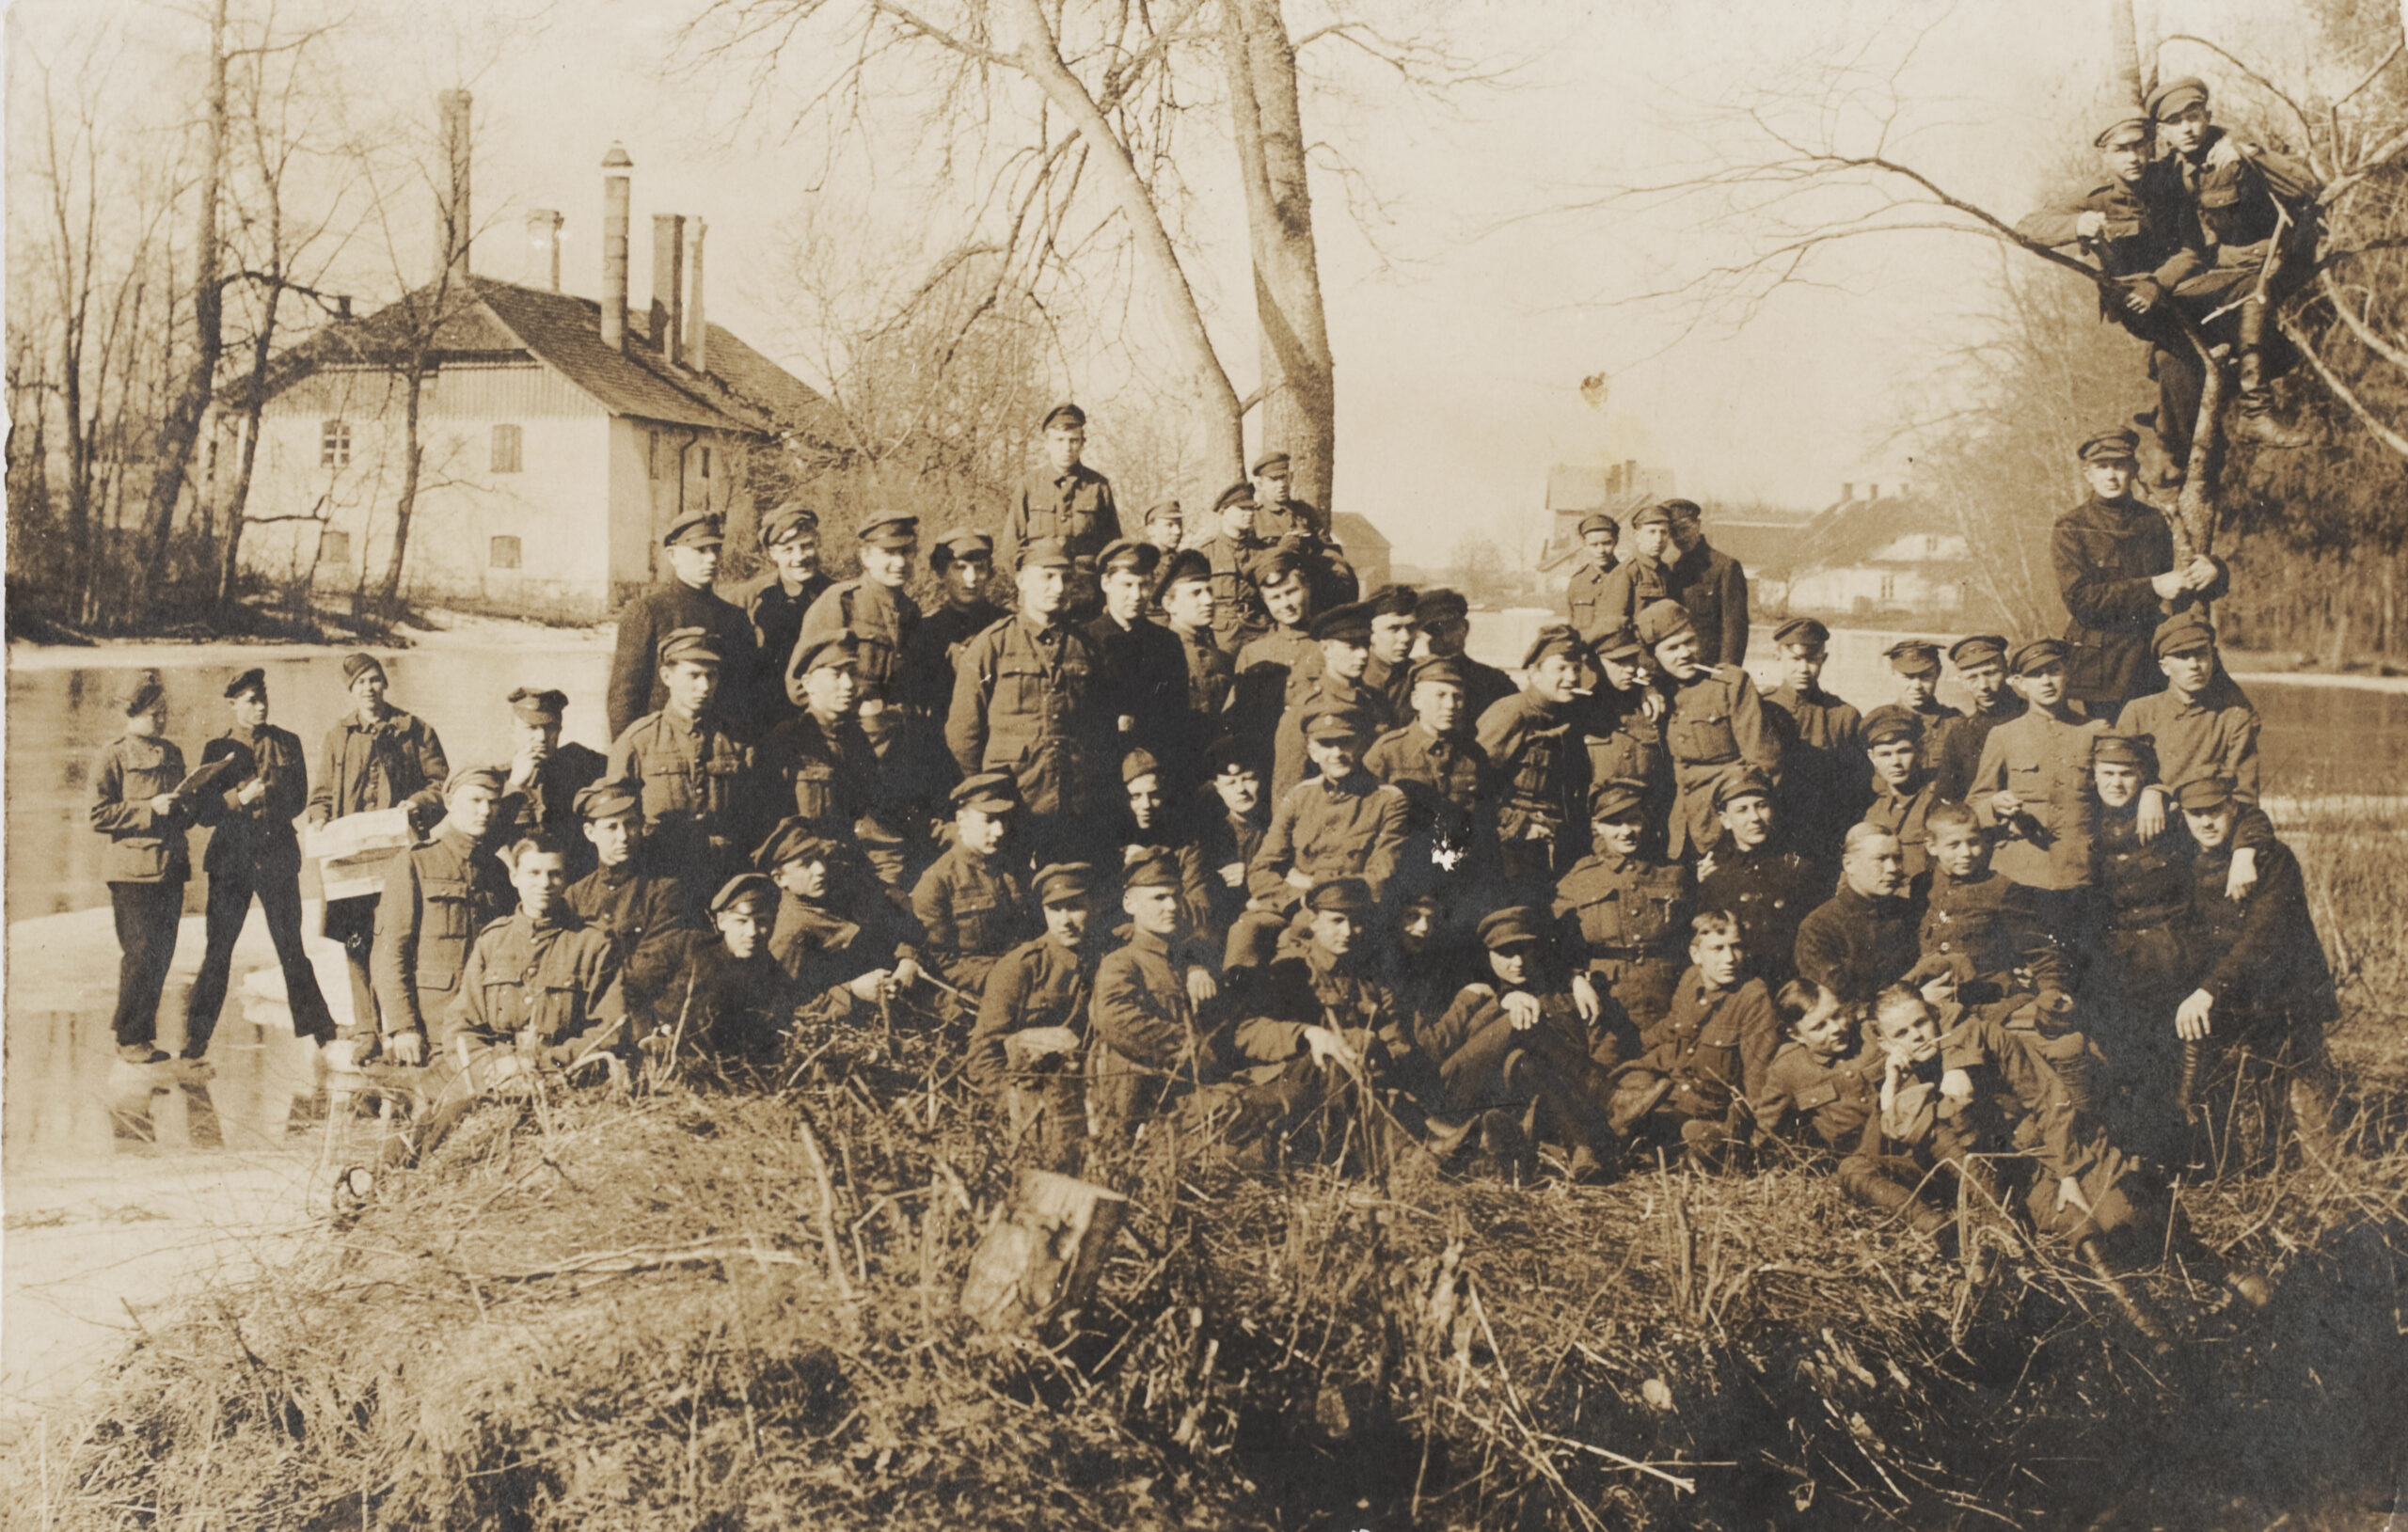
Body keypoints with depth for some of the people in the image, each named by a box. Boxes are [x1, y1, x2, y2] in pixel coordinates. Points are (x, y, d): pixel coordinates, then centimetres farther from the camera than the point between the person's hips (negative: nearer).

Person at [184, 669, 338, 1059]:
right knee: (217, 949, 0)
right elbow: (203, 811, 2)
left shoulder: (286, 744, 10)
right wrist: (240, 798, -13)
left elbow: (296, 799, 4)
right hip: (229, 857, 0)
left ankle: (317, 1027, 7)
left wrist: (256, 797, -8)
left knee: (291, 946, -1)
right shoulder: (216, 750, 9)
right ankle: (197, 1036, 6)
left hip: (276, 855, 0)